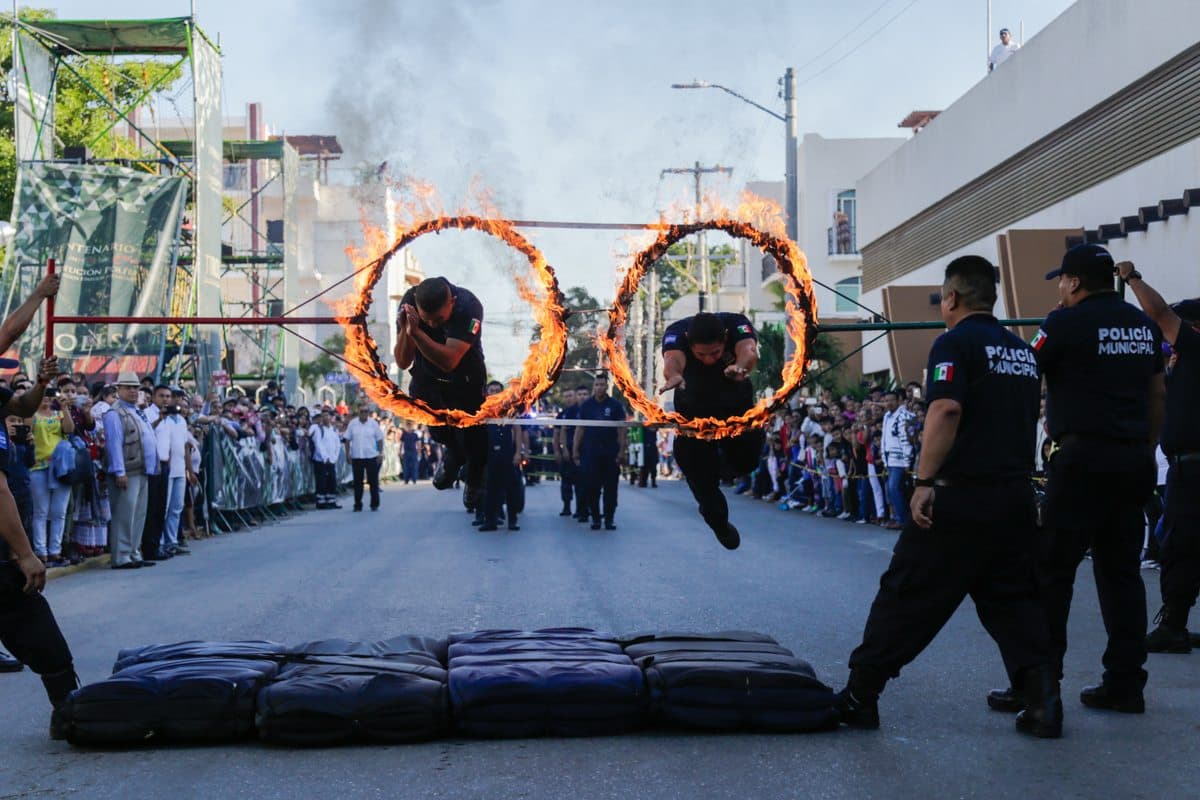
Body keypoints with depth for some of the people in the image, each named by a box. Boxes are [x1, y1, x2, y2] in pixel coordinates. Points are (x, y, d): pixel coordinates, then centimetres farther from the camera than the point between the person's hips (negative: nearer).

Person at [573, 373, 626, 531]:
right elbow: (580, 429, 7)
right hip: (590, 453, 1)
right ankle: (595, 518, 10)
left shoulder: (615, 405, 1)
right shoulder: (586, 405, 5)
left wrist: (622, 451, -7)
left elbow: (621, 430, 1)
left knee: (611, 487, 1)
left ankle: (609, 519, 9)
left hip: (611, 453, -1)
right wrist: (575, 450, 1)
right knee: (591, 487, 1)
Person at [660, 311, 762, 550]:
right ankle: (720, 525, 30)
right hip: (693, 410, -1)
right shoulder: (676, 332, -31)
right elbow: (672, 359, -52)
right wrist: (674, 375, -76)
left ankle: (722, 461, 22)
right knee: (702, 479, 0)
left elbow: (749, 351, -50)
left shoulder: (737, 324, -29)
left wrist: (740, 366, -74)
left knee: (745, 462, -14)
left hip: (737, 405, 1)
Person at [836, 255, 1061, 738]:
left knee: (907, 595, 0)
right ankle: (1042, 701, 2)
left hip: (961, 495, -7)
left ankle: (859, 697, 6)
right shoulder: (1024, 350, 16)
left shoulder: (956, 342, -8)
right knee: (1013, 598, 13)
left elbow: (946, 410, -21)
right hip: (1017, 495, 7)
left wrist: (925, 481, -20)